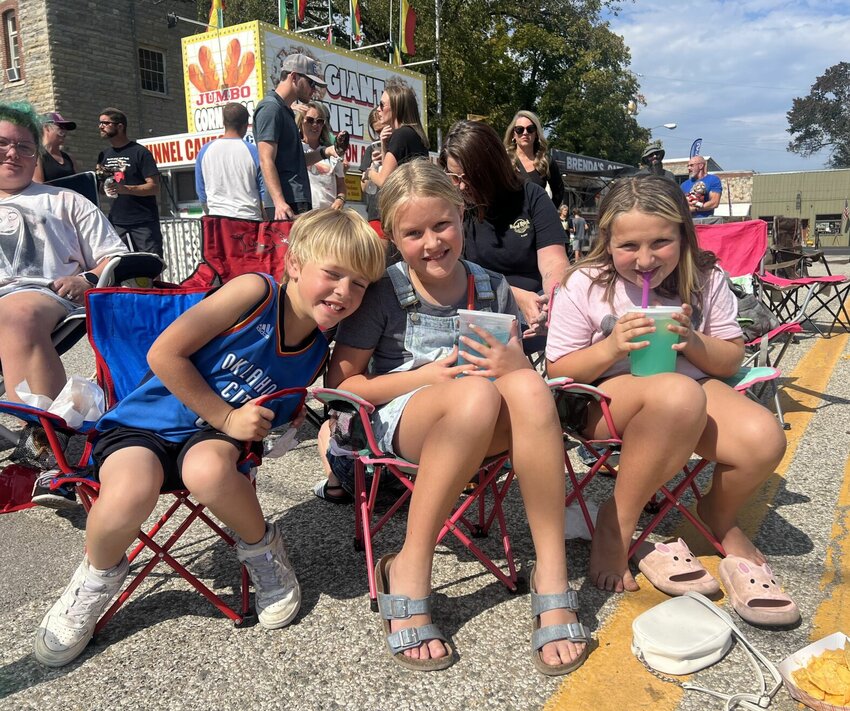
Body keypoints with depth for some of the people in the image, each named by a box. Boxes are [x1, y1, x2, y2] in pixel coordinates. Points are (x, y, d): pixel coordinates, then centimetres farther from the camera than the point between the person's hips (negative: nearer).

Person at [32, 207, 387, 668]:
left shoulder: (315, 354, 0)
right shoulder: (255, 292, -18)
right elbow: (164, 353, -18)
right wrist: (226, 417, -16)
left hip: (212, 436, 3)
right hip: (147, 420, -2)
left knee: (209, 470, -34)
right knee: (128, 495, -33)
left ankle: (263, 551, -4)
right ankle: (98, 576, 3)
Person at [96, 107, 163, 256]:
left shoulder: (139, 152, -3)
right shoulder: (104, 155, 16)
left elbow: (154, 187, -10)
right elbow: (101, 190, 24)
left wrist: (126, 189, -23)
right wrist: (101, 177, 2)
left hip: (144, 223, -6)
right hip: (116, 222, 6)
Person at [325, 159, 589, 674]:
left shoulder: (492, 289, 7)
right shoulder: (383, 293, -2)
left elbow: (524, 372, 12)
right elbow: (341, 384, -3)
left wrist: (513, 364, -14)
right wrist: (425, 377, -16)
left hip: (487, 431, 3)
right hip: (401, 421, -3)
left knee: (528, 389, -32)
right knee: (476, 395, -37)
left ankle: (552, 573, -25)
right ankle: (409, 571, -24)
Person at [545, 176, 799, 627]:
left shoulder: (705, 279, -1)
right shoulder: (585, 285, -9)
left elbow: (732, 360, 5)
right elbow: (558, 371, -6)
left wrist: (694, 343, -18)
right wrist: (612, 347, -24)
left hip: (693, 391, 4)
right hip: (605, 400, -3)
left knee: (764, 439, -26)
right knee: (679, 395, -38)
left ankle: (719, 518, 11)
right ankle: (615, 528, -18)